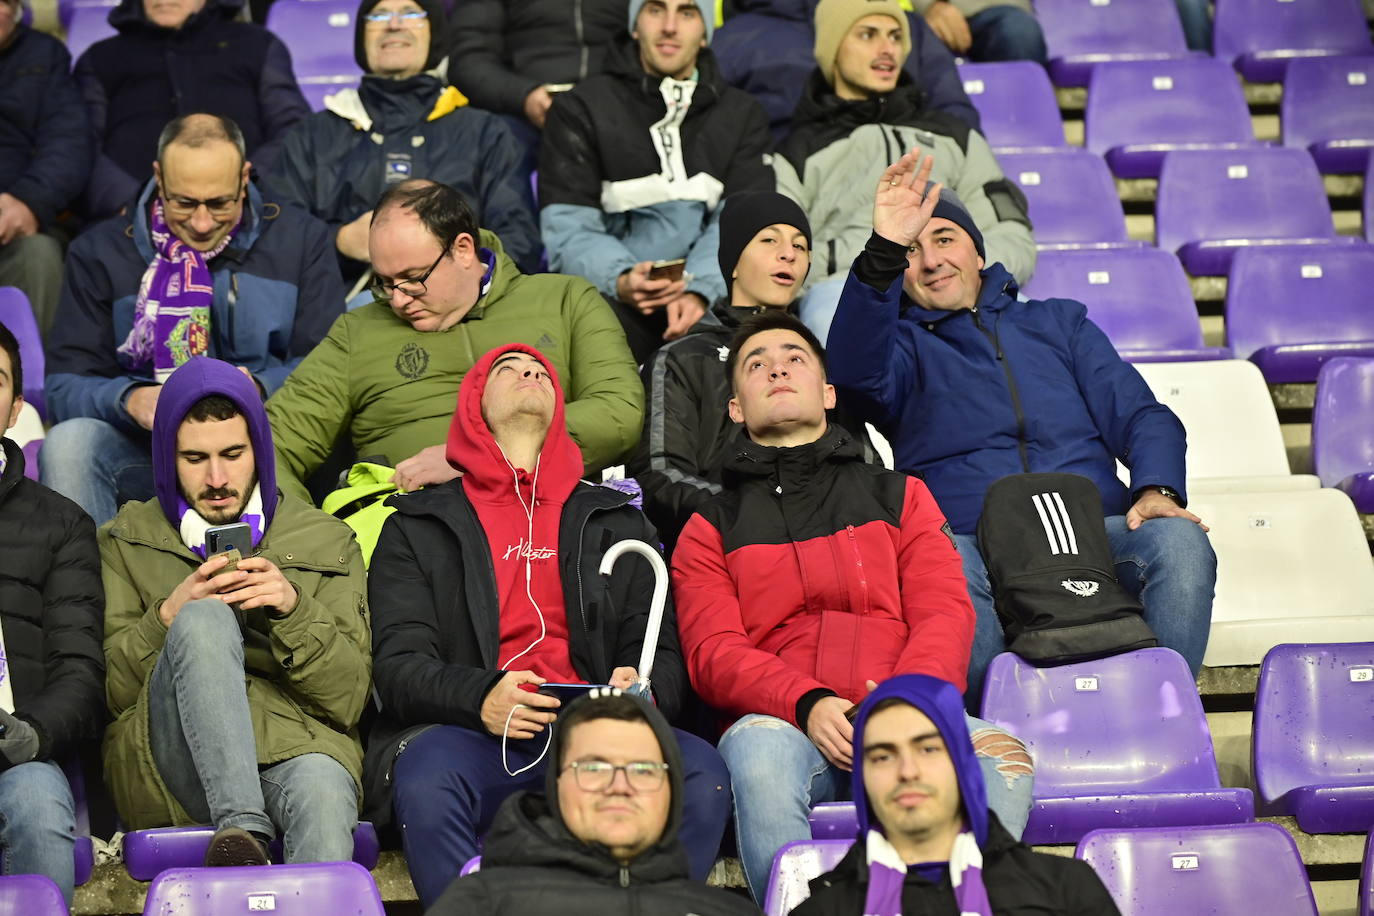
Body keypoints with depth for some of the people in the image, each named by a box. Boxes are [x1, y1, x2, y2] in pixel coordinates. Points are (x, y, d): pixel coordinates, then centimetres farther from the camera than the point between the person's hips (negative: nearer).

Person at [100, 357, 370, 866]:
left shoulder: (327, 542, 19)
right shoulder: (126, 542, 20)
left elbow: (349, 699, 8)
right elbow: (104, 692, 9)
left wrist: (293, 610, -8)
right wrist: (168, 617, -8)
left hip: (297, 745, -1)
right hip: (166, 764, 1)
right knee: (206, 619, -32)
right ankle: (241, 828, -39)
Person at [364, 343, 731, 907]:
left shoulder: (615, 522, 26)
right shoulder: (417, 528, 19)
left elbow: (662, 655, 18)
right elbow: (400, 665, 6)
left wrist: (641, 689, -8)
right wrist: (481, 697, -16)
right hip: (473, 734, -2)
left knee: (701, 773, -30)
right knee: (426, 782, -37)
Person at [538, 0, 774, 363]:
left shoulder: (742, 115, 18)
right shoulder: (580, 108, 11)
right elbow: (568, 228, 0)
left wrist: (698, 292, -19)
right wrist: (621, 281, -23)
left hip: (713, 294, 2)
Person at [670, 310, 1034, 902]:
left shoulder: (900, 497, 26)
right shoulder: (710, 531, 22)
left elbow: (945, 614, 11)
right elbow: (713, 653, 6)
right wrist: (808, 704, -15)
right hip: (786, 724, -1)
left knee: (1000, 752, -31)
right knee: (759, 750, -38)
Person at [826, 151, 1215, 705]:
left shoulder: (1058, 321, 28)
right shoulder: (901, 345, 20)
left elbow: (1138, 414, 17)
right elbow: (854, 372, -6)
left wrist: (1158, 490, -5)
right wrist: (884, 251, -20)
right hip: (974, 543, -2)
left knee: (1179, 541, -30)